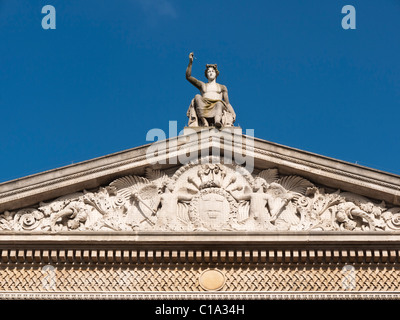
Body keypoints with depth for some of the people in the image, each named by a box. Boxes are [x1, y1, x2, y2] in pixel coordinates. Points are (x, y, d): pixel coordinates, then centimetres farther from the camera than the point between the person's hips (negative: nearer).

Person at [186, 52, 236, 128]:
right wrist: (190, 62, 8)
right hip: (203, 109, 1)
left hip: (216, 109, -1)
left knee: (219, 103, -34)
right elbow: (188, 77, 19)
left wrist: (232, 112, -5)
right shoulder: (202, 85, 30)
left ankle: (217, 122, -68)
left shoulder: (222, 87, 28)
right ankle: (204, 122, -44)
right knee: (197, 97, -27)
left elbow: (227, 102, 16)